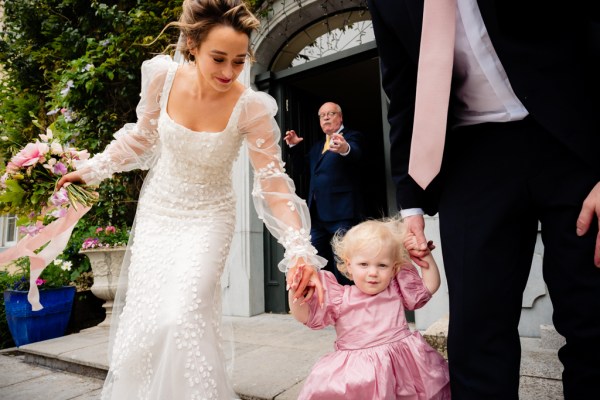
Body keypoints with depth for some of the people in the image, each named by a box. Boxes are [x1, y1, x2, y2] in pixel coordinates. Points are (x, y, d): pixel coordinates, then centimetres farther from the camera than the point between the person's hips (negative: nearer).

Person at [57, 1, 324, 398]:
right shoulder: (163, 76, -13)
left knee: (184, 317, -18)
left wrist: (300, 250, -31)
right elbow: (142, 135, 5)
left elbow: (274, 182, -21)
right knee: (144, 317, 4)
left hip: (208, 218, -3)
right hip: (158, 210, 3)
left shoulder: (251, 107, -22)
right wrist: (94, 169, 12)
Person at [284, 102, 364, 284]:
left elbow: (356, 155, -21)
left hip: (342, 213, -7)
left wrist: (345, 149, -45)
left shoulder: (352, 136, 0)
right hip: (318, 214, 8)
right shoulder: (318, 145, 23)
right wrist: (295, 146, 11)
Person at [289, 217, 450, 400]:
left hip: (404, 364, 3)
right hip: (357, 374, -3)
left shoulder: (397, 290, 10)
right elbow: (304, 315, -3)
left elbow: (430, 286, 17)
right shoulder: (339, 298, 0)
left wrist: (425, 255, 7)